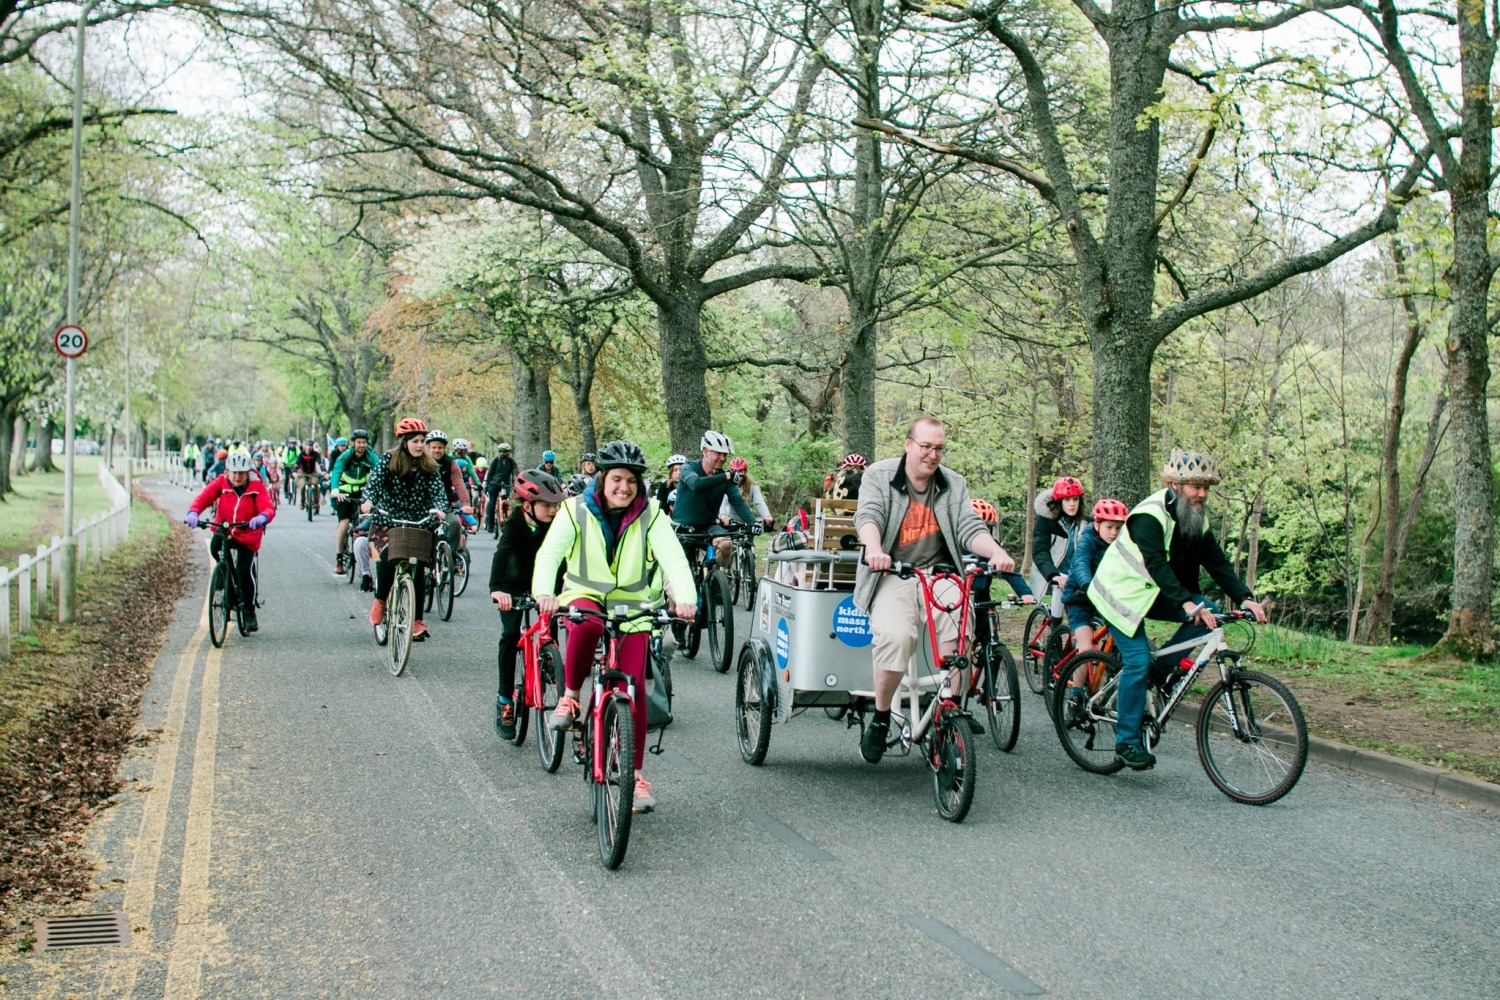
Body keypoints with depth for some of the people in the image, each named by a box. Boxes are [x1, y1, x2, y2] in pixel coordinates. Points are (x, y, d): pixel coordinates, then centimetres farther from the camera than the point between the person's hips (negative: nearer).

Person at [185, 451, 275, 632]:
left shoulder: (257, 486, -11)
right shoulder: (221, 483, -6)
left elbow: (269, 507, -24)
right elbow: (203, 498, -16)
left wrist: (262, 517, -48)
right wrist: (193, 512, -38)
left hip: (247, 536, -2)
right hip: (224, 531, 2)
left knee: (244, 571, -16)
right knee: (215, 546, -31)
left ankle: (249, 611, 5)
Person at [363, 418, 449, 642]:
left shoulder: (428, 466, 3)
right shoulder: (389, 460, -2)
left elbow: (438, 490, -6)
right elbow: (375, 481, -13)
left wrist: (438, 508, -28)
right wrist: (369, 501, -34)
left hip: (417, 525, 2)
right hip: (387, 522, -2)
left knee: (418, 569, -6)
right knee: (387, 557, -24)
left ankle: (417, 621, 4)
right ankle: (380, 600, 3)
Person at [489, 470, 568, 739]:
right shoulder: (514, 523, -27)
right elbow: (502, 552, -42)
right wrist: (496, 588, -59)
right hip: (514, 584, -2)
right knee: (510, 634, -13)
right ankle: (505, 699, -5)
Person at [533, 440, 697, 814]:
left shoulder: (650, 515, -7)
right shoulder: (576, 510, -7)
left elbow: (673, 557, -20)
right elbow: (549, 552, -20)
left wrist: (684, 598, -39)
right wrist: (544, 593, -40)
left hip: (632, 606, 1)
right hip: (584, 596, -1)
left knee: (634, 688, -9)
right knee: (585, 625, -38)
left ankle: (635, 773, 3)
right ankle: (570, 697, -13)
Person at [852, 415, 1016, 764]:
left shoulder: (954, 484, 13)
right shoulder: (879, 475, 3)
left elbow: (970, 528, 2)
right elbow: (868, 515, -13)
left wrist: (997, 552, -20)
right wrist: (874, 549, -36)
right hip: (892, 576, -3)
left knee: (960, 627, -30)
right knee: (896, 636, -31)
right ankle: (880, 719, -9)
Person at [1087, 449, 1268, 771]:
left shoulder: (1196, 518, 0)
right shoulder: (1150, 515, -25)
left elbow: (1216, 561, -4)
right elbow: (1156, 564, -35)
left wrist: (1244, 598, -17)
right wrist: (1186, 603, -46)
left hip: (1156, 593, 8)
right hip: (1124, 591, -8)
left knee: (1208, 612, -13)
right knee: (1138, 660, -16)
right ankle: (1127, 741, -4)